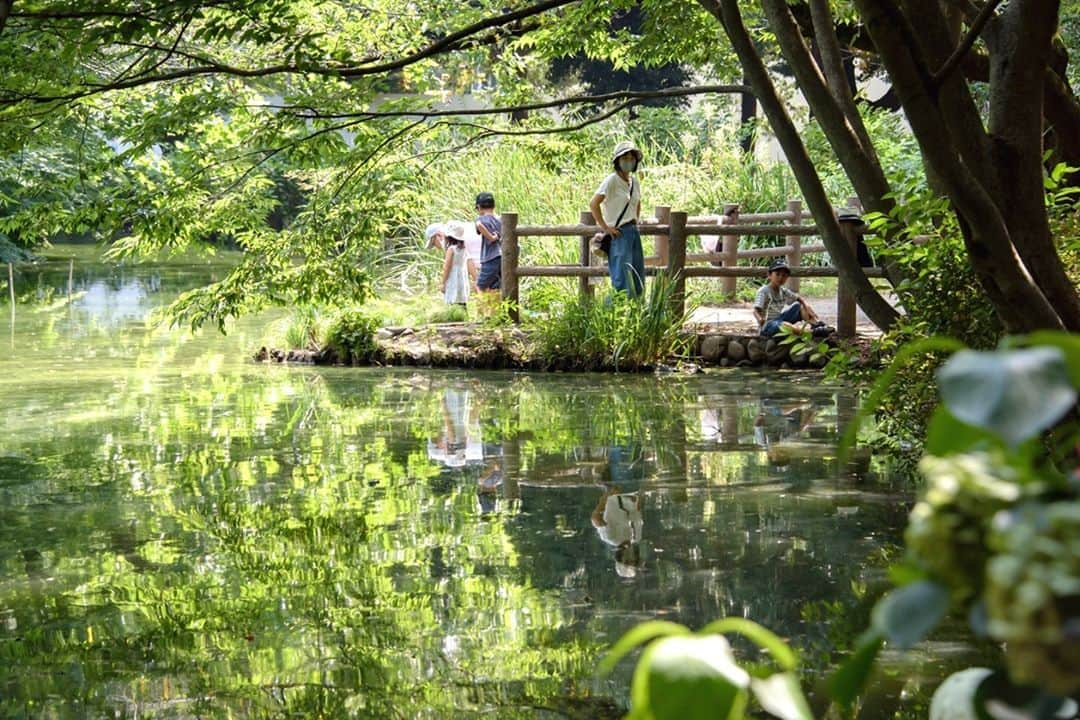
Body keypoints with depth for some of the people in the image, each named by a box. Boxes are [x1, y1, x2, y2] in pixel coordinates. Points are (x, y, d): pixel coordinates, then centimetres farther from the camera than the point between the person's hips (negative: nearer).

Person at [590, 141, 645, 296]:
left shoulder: (635, 182, 12)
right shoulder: (612, 180, -11)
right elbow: (593, 204, -19)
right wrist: (605, 228, -17)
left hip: (634, 232, 8)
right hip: (619, 234, -8)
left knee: (638, 279, 8)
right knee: (622, 279, -12)